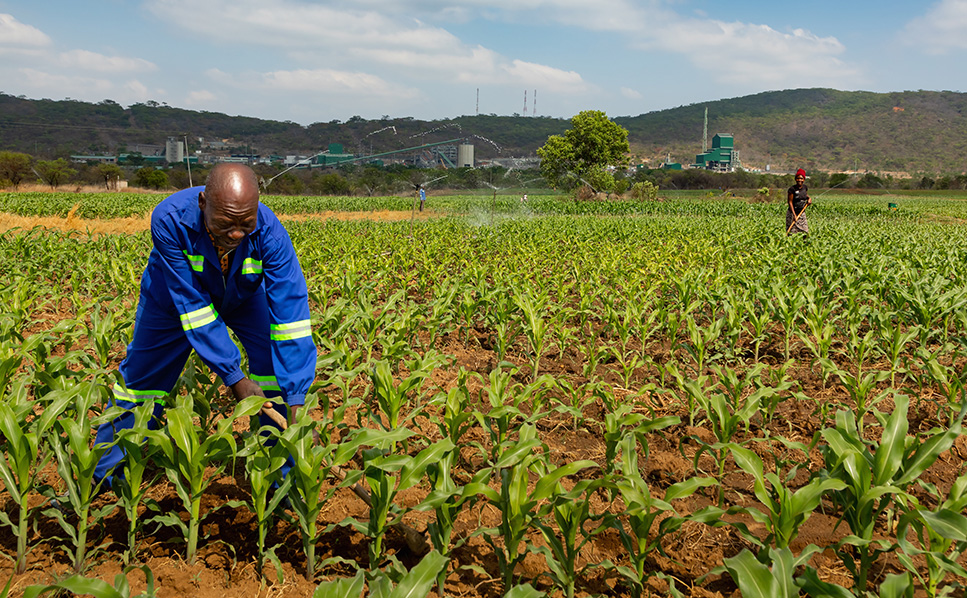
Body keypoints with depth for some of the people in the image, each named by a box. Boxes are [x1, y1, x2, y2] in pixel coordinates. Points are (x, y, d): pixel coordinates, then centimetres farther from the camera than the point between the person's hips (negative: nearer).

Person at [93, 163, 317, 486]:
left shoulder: (269, 232, -38)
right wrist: (233, 376, -39)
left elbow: (290, 311, -40)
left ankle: (284, 478, -1)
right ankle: (101, 476, 32)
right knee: (140, 379, 8)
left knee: (281, 366, -18)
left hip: (242, 298, 1)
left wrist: (296, 402, -46)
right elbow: (191, 304, -36)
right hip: (176, 295, 0)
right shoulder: (169, 220, -40)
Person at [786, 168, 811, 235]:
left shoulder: (804, 187, 4)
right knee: (793, 233, -7)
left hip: (802, 213, 6)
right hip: (793, 213, -6)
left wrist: (809, 198, 3)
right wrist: (794, 214, -22)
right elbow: (790, 202, -14)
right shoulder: (792, 189, -14)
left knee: (804, 232, 4)